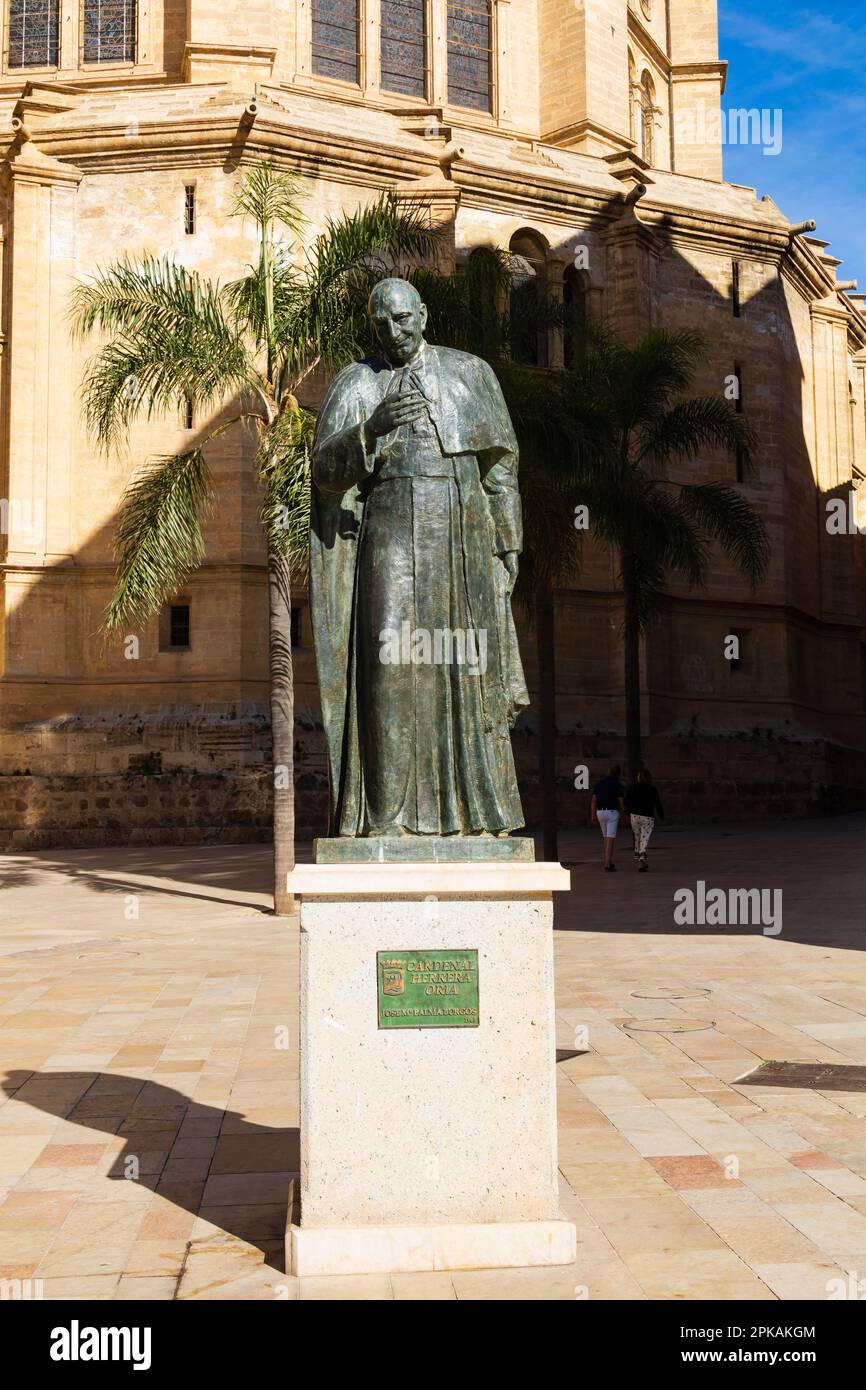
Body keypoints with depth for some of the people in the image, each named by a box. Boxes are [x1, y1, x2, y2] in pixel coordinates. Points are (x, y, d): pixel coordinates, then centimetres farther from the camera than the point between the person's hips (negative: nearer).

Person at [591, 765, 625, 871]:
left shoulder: (598, 783, 6)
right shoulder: (618, 785, -7)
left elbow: (594, 800, 4)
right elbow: (621, 802, -6)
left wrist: (593, 816, 9)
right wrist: (623, 813, 15)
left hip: (600, 812, 5)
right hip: (612, 812, -5)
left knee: (605, 837, 21)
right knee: (611, 839, -6)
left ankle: (608, 862, 22)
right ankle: (607, 865, -14)